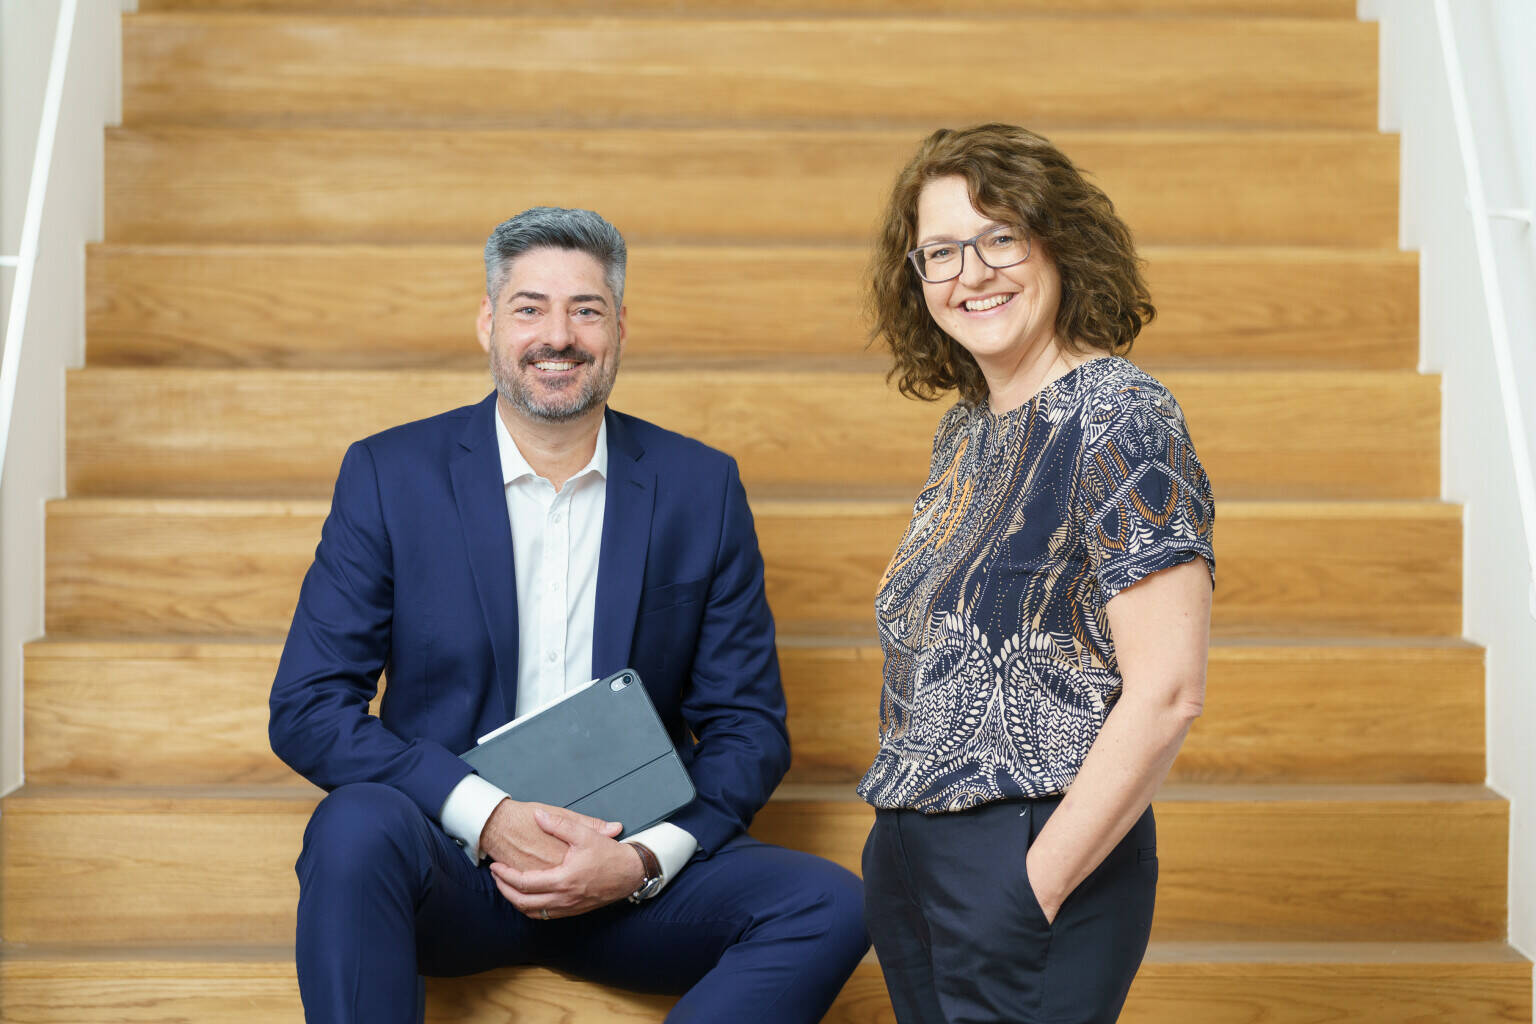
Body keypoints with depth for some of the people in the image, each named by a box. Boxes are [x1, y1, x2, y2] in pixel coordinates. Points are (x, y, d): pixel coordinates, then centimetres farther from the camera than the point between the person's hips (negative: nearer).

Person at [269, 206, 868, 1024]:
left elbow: (748, 725, 7)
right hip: (449, 867, -1)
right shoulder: (389, 475, 1)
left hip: (627, 870, 2)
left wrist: (644, 860, -12)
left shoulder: (702, 488, 5)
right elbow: (306, 710, -3)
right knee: (357, 826, -34)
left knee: (828, 906, -24)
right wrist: (487, 817, -16)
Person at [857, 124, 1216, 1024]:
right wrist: (900, 835, 7)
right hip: (909, 850, 8)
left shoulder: (1119, 419, -14)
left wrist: (1034, 893, -18)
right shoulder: (966, 429, 10)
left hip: (1047, 856, -8)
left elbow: (1167, 695, -20)